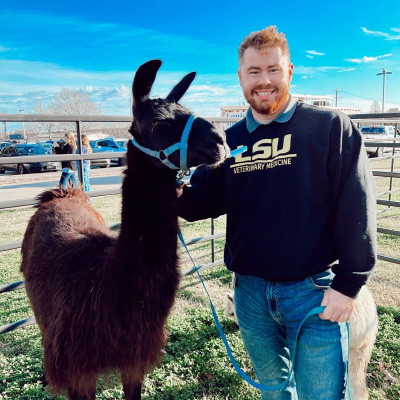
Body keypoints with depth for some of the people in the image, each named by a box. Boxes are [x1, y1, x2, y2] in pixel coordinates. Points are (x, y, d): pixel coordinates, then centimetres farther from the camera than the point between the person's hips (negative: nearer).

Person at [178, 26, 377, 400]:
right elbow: (206, 198, 6)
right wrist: (178, 193, -16)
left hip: (314, 290, -3)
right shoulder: (229, 140, 5)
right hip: (250, 292, 4)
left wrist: (348, 283, -12)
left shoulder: (330, 126, -7)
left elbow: (356, 206, -10)